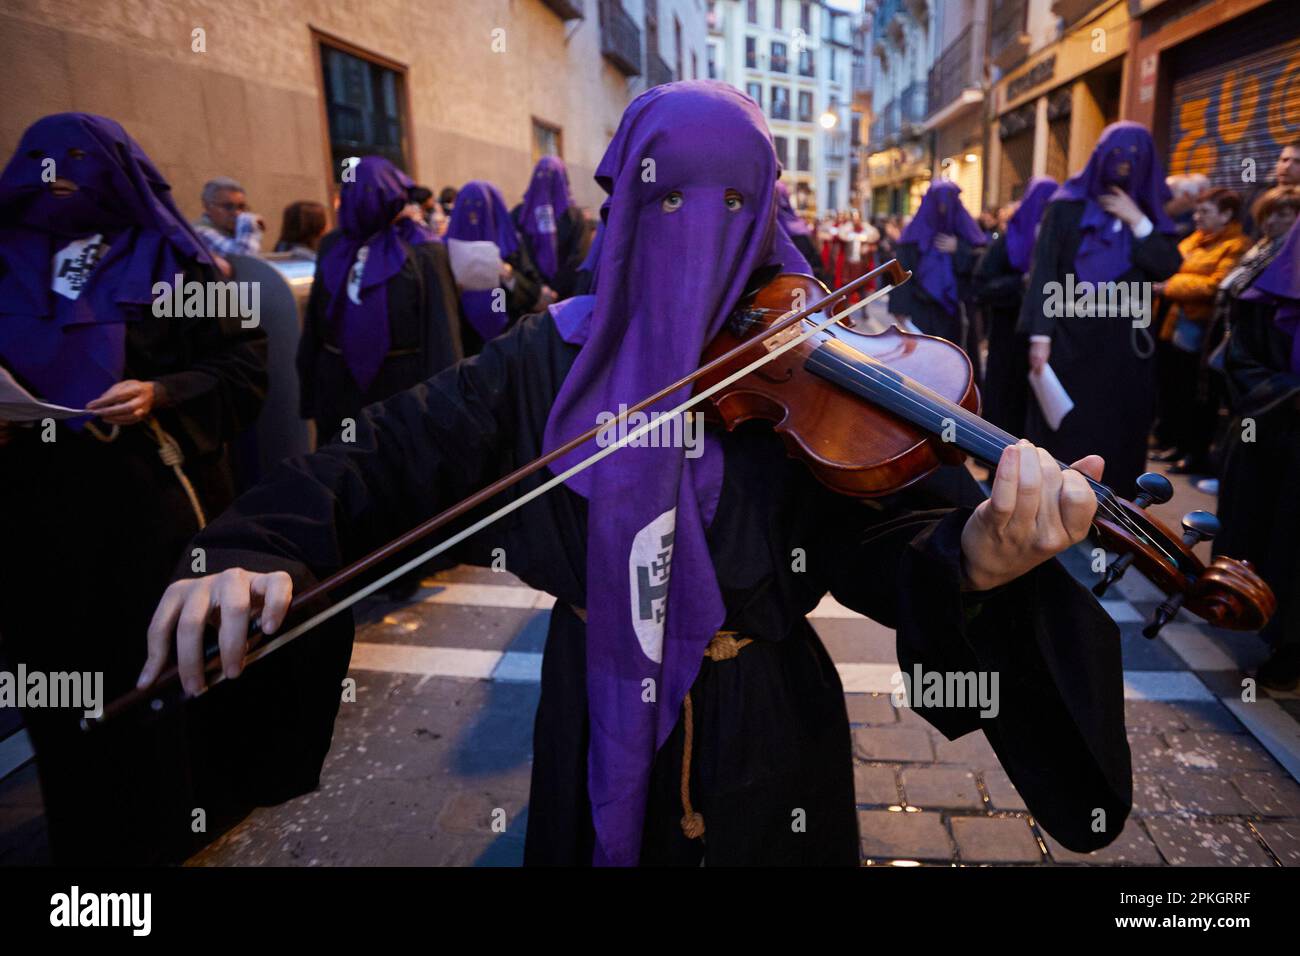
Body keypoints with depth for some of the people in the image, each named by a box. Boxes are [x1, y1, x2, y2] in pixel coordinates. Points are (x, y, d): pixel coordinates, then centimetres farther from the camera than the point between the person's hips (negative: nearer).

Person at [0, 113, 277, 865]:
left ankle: (179, 816, 25)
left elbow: (246, 369, -4)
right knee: (66, 670, 10)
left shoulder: (173, 261, 0)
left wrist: (161, 395, -18)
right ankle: (93, 833, 29)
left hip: (153, 501, -3)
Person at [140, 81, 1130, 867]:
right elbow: (393, 455, -8)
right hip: (598, 726, 2)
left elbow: (873, 539, -19)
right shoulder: (560, 353, -6)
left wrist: (970, 560, -42)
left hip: (760, 734, -1)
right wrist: (251, 553, -24)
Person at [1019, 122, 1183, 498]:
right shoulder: (1067, 206, 2)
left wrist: (1136, 221, -8)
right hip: (1069, 337, -3)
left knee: (1115, 433, 4)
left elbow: (1167, 267, 0)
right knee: (1062, 430, -2)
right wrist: (1039, 334, -16)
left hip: (1124, 343, 4)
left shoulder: (1148, 214, 12)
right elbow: (1044, 269, -7)